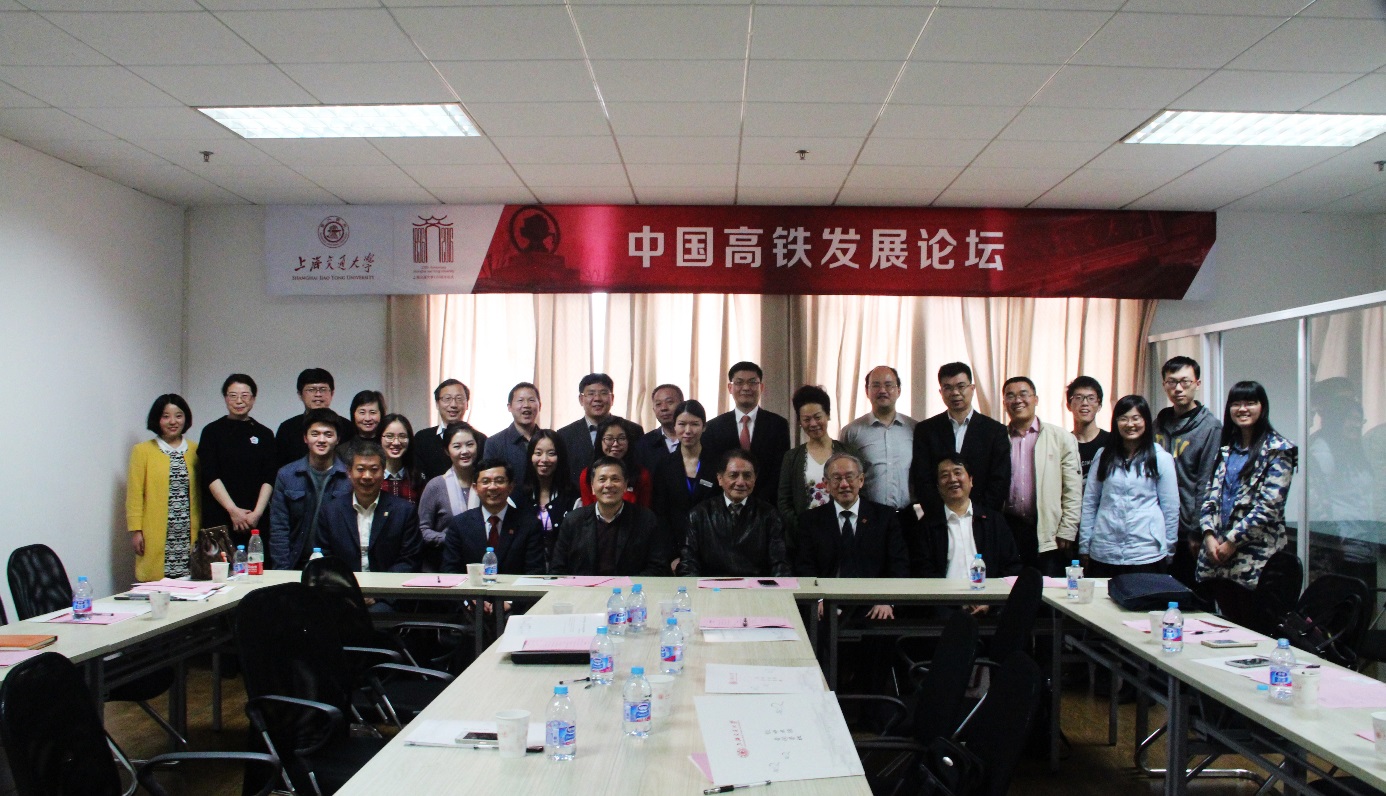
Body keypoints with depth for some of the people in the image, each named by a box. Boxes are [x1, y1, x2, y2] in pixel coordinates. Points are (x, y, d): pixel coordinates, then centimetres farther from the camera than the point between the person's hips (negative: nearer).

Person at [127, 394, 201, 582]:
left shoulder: (195, 451, 11)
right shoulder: (142, 451, 4)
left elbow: (200, 492, 11)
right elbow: (135, 494, 2)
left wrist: (202, 529, 7)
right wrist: (135, 530, -4)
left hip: (189, 536, 2)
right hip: (157, 537, -2)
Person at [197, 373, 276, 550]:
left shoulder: (264, 434, 11)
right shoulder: (212, 431, 6)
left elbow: (270, 478, 4)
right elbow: (210, 476, -2)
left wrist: (257, 512, -10)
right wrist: (233, 510, -11)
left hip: (256, 519, 1)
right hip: (219, 518, -1)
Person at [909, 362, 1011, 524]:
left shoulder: (995, 431, 5)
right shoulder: (925, 430, 6)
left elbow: (1000, 483, 0)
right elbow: (921, 481, -1)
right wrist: (945, 515, -12)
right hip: (937, 521, 0)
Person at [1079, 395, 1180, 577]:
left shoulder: (1161, 458, 2)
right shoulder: (1104, 456, 8)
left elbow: (1171, 507, 5)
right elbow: (1089, 502, 10)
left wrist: (1168, 550, 6)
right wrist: (1084, 546, 7)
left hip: (1147, 555, -2)